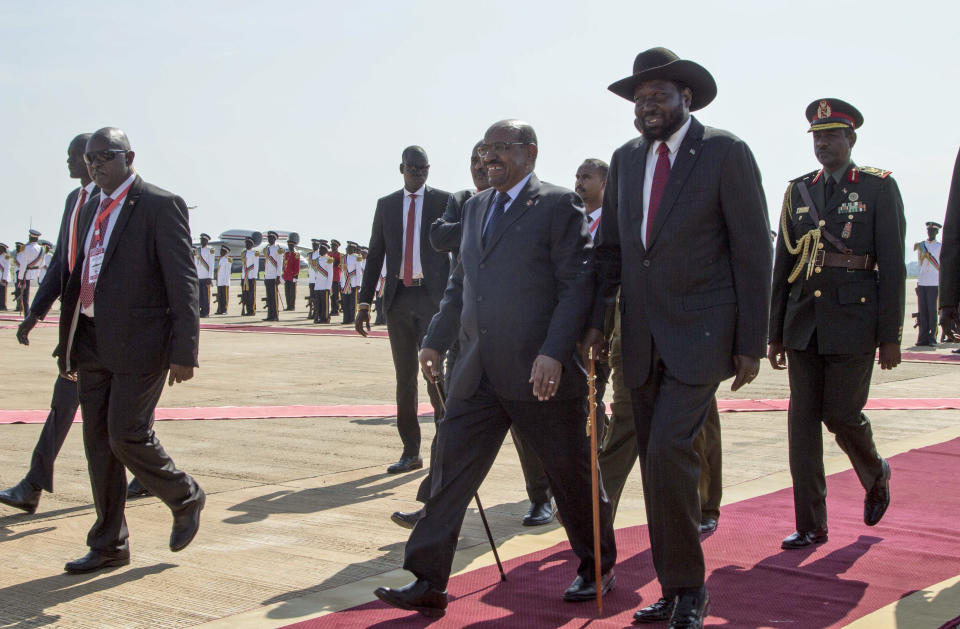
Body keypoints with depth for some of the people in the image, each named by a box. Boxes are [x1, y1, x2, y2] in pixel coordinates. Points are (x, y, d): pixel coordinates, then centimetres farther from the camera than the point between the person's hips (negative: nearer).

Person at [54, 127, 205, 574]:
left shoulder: (161, 206, -6)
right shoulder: (91, 212, 17)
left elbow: (182, 282, -11)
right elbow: (79, 281, 20)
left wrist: (184, 351, -17)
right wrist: (68, 346, 18)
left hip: (139, 344, -7)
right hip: (94, 344, 7)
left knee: (127, 435, -9)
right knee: (98, 442, 9)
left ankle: (186, 498, 18)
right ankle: (109, 545, 19)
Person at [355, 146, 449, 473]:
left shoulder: (444, 201, 3)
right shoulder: (386, 205, 13)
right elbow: (375, 255, 12)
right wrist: (364, 302, 6)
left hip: (433, 297, -3)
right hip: (398, 297, 4)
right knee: (404, 376, 6)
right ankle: (410, 452, 14)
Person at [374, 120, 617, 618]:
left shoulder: (558, 205, -6)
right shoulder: (475, 206, 16)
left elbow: (577, 283, -12)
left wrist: (554, 353, -21)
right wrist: (436, 339, 17)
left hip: (541, 372, -6)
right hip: (478, 372, 6)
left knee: (570, 474, 8)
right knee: (451, 469, 1)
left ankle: (597, 568, 28)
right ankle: (428, 583, 7)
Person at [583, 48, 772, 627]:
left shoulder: (726, 152, -6)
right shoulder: (626, 159, 11)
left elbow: (753, 250, -6)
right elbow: (610, 245, 16)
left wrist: (752, 343, -8)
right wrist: (598, 316, 4)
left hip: (702, 332, -6)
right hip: (642, 336, 6)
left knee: (669, 447, -19)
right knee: (657, 461, 8)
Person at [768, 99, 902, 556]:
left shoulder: (879, 188, 0)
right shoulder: (798, 192, 11)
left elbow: (892, 266, -4)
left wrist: (890, 337, -8)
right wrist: (775, 334, 11)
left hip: (853, 321, -4)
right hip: (804, 325, 4)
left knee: (841, 413, -3)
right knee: (802, 418, 2)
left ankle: (876, 474, 31)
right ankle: (810, 525, 9)